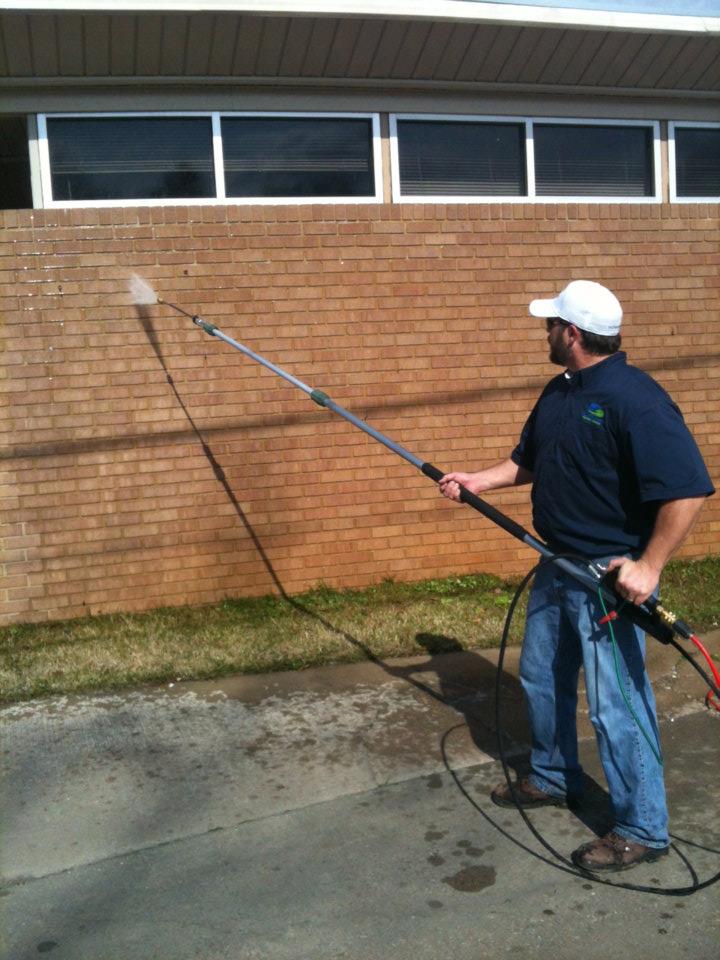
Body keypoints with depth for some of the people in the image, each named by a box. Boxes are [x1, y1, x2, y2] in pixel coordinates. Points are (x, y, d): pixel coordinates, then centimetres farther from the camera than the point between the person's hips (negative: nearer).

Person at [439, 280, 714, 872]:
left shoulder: (634, 398, -23)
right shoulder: (559, 393, 7)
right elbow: (529, 462, 20)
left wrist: (648, 566, -27)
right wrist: (477, 482, 8)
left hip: (611, 577, -9)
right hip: (558, 567, 10)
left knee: (616, 705, 0)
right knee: (542, 678, 21)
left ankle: (642, 830, 18)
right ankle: (553, 779, 43)